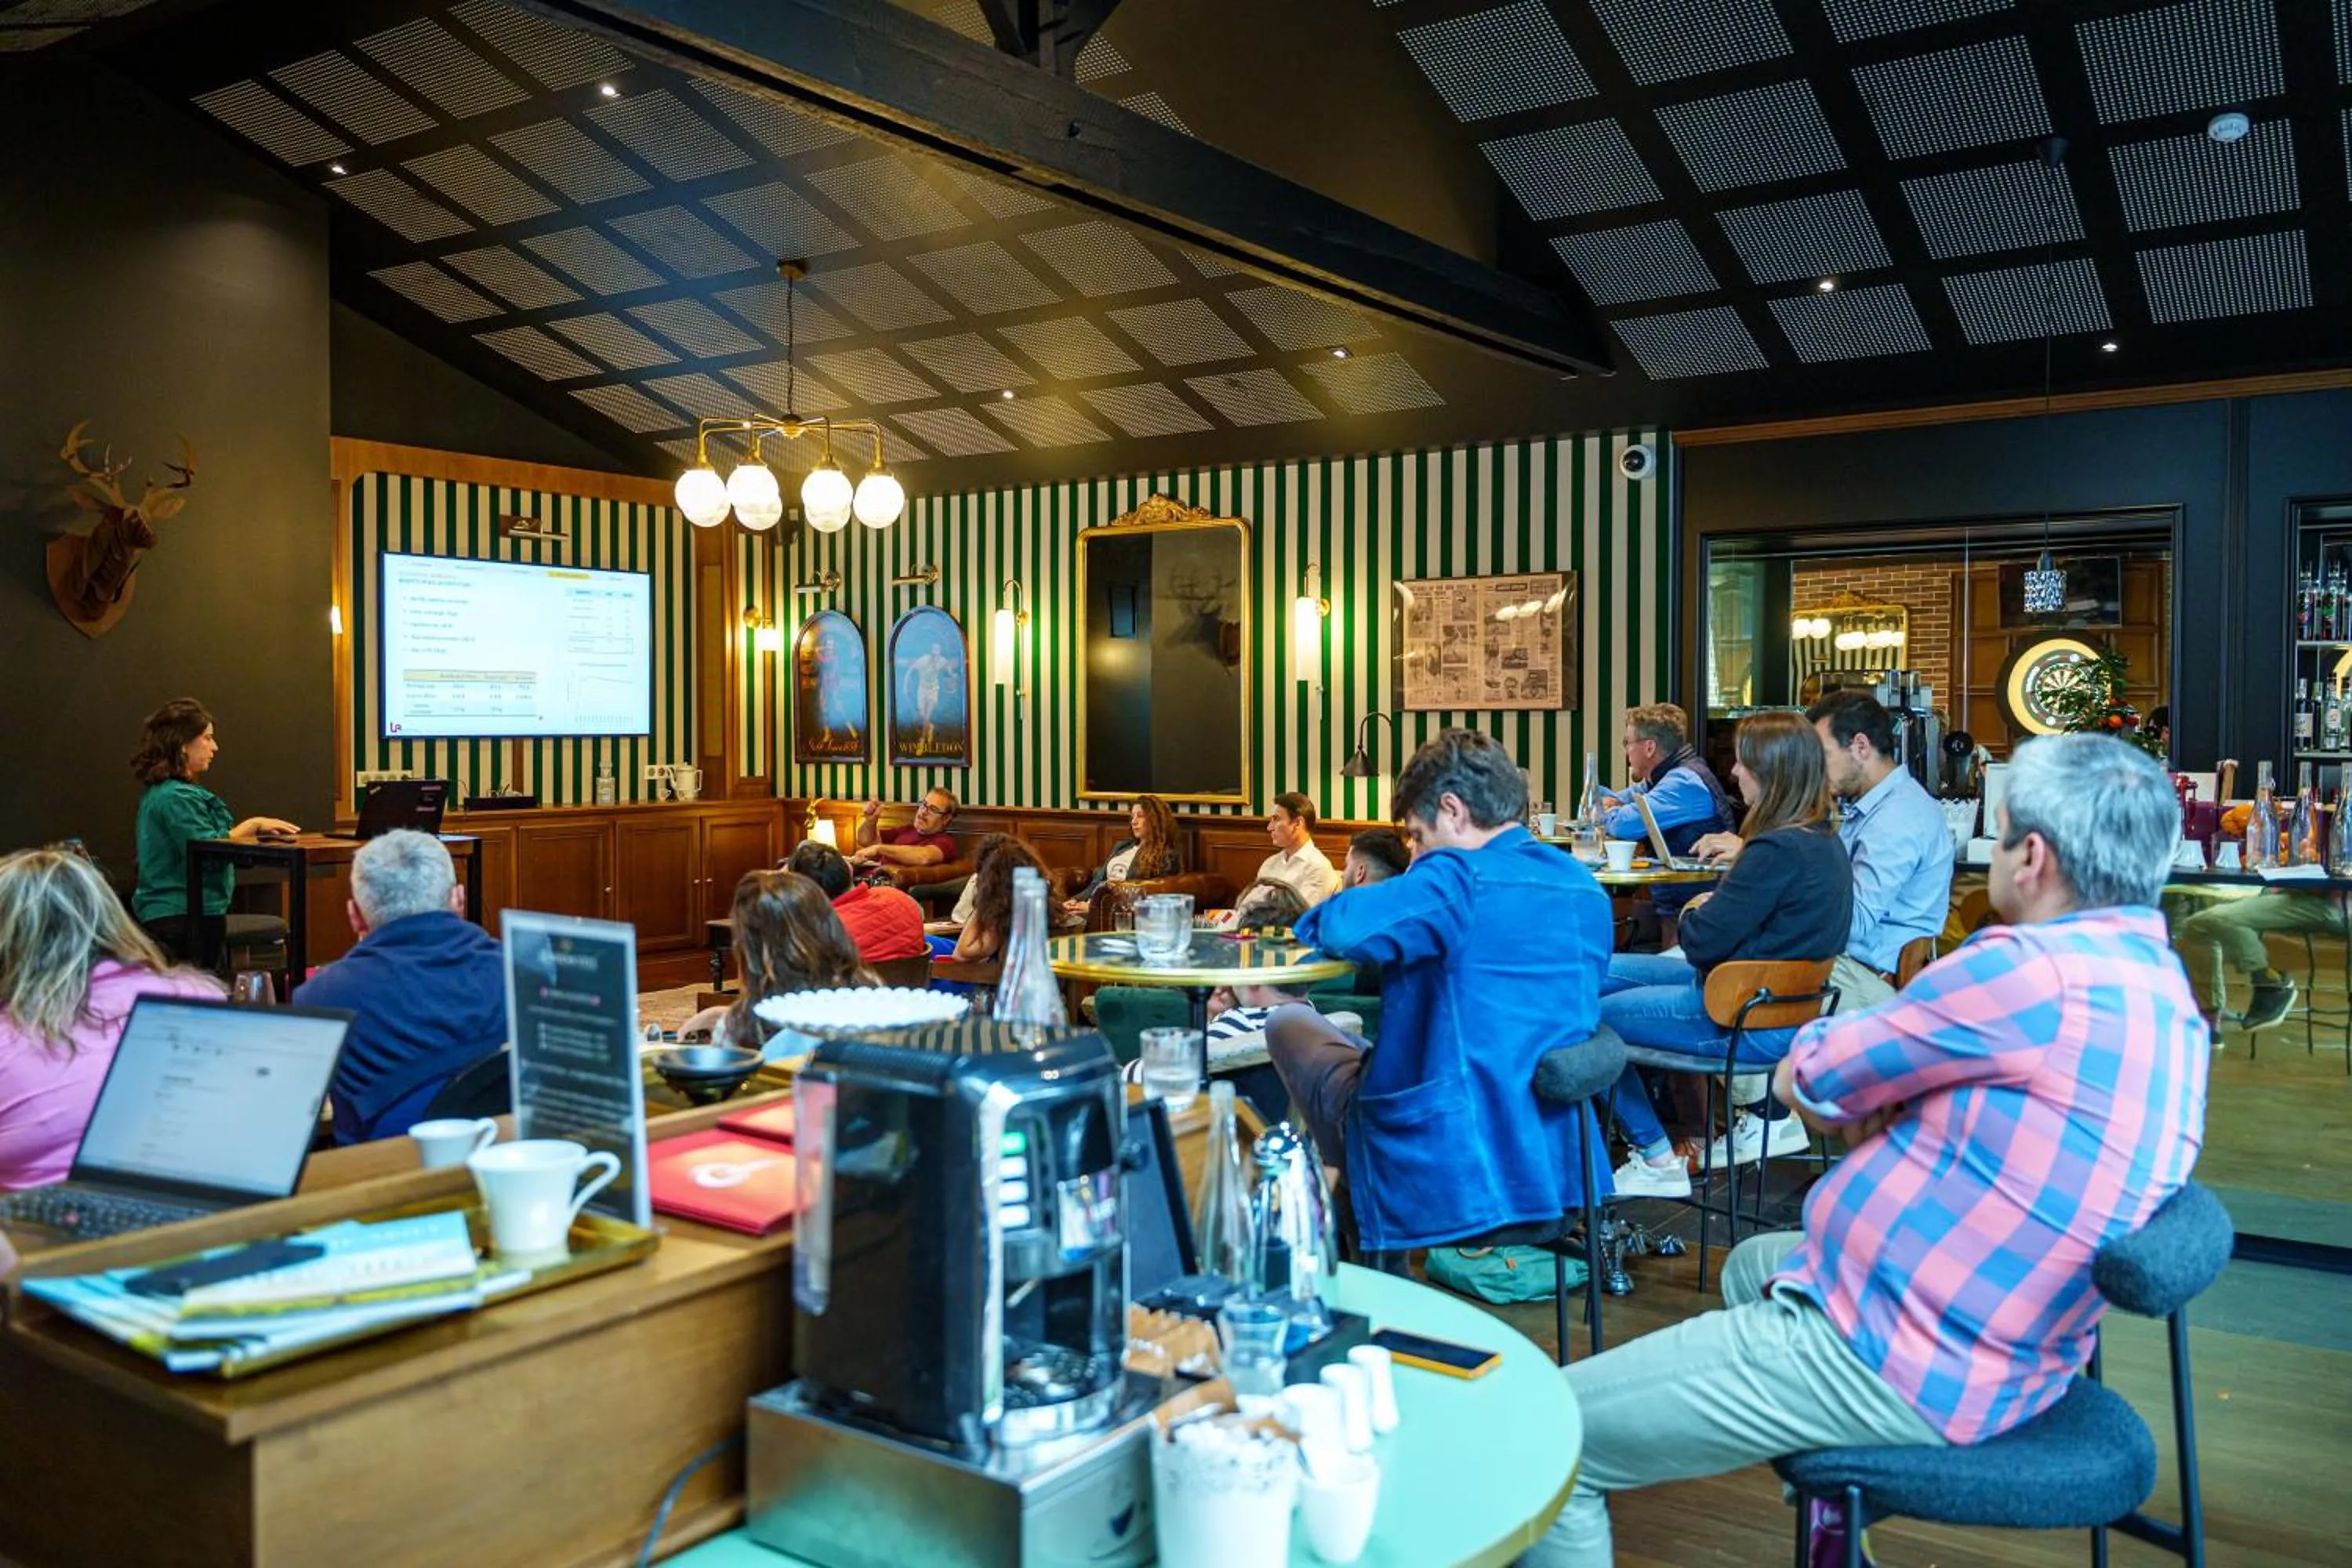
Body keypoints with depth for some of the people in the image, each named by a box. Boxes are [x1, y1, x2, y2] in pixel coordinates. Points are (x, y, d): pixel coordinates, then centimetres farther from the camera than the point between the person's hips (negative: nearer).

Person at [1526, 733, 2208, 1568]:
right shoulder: (2166, 989, 8)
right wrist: (1880, 1107, 1)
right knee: (1752, 1263, 37)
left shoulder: (2028, 973, -23)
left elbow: (1802, 1083, -11)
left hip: (1900, 1372, -10)